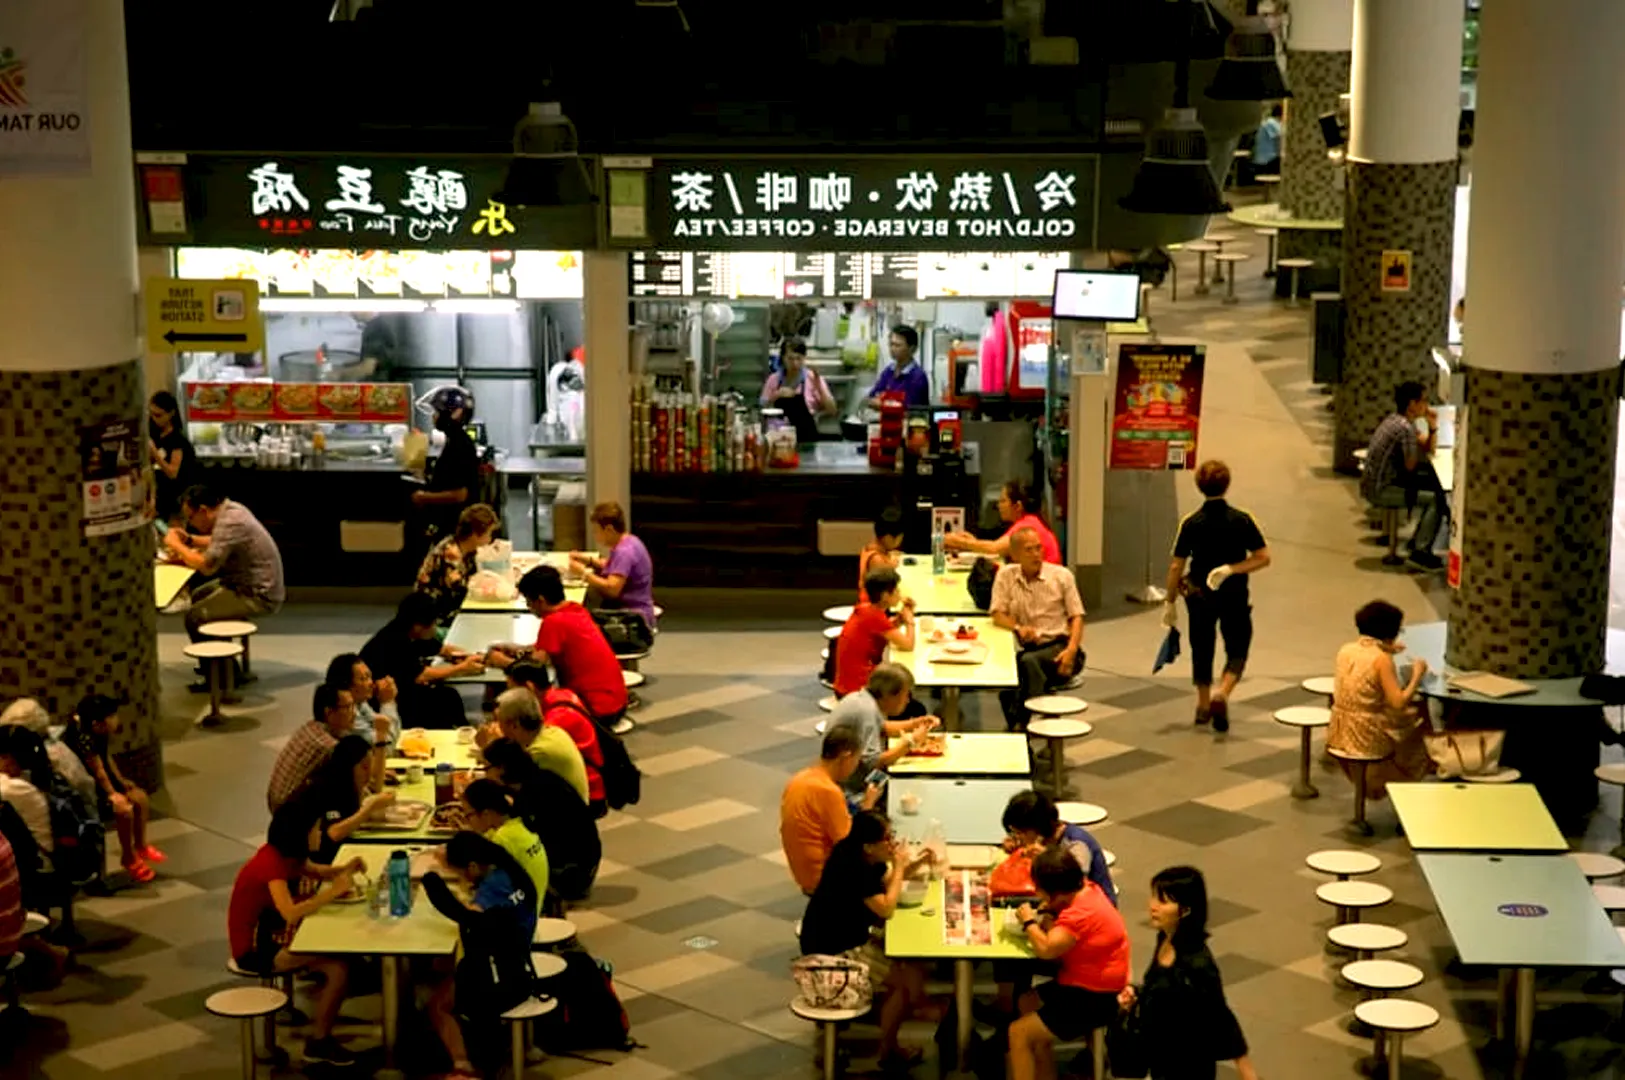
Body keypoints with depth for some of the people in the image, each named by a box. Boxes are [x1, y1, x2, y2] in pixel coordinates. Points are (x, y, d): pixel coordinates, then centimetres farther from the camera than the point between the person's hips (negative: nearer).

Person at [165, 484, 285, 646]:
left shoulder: (230, 523, -25)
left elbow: (206, 566, -27)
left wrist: (176, 544, -13)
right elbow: (218, 543, 23)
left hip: (260, 596, -11)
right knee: (198, 596, 22)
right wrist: (189, 539, 8)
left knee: (194, 617, -13)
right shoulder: (231, 508, 5)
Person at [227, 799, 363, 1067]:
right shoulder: (271, 863, -26)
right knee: (338, 967, -16)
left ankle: (322, 1016, 19)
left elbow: (315, 872, 20)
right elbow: (291, 913, -39)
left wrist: (344, 870, 0)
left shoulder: (286, 854, 1)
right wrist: (334, 891, -30)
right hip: (255, 948, -9)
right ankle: (318, 1042, 1)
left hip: (271, 935, 9)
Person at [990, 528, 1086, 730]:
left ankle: (1018, 724, -33)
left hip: (1059, 647, -2)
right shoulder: (1006, 575, 11)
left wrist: (1071, 649, -14)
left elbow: (1076, 617, 5)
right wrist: (1018, 627, -17)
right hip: (1027, 648, 2)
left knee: (1028, 661, -35)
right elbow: (998, 616, 5)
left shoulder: (1061, 575, 8)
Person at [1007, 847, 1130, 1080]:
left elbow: (1046, 949, -34)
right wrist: (1047, 915, -9)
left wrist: (1029, 921, -17)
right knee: (1026, 1003, 22)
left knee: (1019, 1033, -12)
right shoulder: (1085, 889, 0)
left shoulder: (1082, 913, -28)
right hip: (1090, 983, 10)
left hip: (1096, 1000, -10)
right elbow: (1061, 931, 11)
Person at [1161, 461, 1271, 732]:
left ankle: (1203, 705, 28)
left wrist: (1170, 602, 1)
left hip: (1199, 596, 1)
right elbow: (1263, 557, -13)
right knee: (1237, 650, 10)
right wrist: (1232, 569, -14)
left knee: (1202, 649, 18)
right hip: (1235, 597, -1)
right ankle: (1222, 694, -14)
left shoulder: (1191, 523, -10)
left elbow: (1176, 566, -8)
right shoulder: (1242, 520, -11)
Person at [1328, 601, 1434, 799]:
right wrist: (1417, 675, -9)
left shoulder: (1346, 650, 2)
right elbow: (1399, 703, -22)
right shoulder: (1382, 659, -18)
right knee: (1419, 718, 20)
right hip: (1369, 738, -7)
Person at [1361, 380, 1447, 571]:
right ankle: (1420, 553, -8)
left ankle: (1418, 540, 23)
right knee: (1436, 498, -13)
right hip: (1379, 490, -10)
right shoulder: (1406, 428, -21)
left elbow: (1427, 449, 16)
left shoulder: (1396, 419, 10)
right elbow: (1410, 467, -15)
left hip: (1376, 483, 10)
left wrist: (1432, 428, -2)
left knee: (1435, 487, 16)